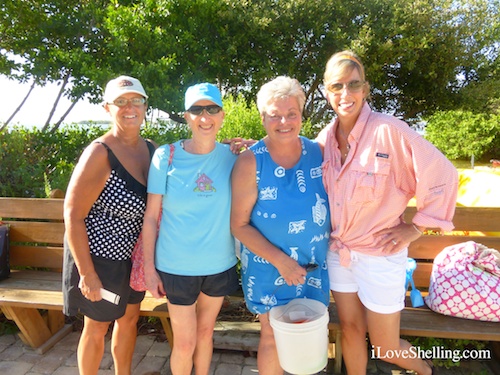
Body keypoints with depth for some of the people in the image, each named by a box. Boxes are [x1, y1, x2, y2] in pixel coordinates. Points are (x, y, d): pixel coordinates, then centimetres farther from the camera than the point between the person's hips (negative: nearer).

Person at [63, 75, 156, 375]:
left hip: (134, 255, 7)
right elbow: (72, 215, -20)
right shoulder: (99, 154, -21)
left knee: (130, 317, 23)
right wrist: (87, 274, -19)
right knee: (97, 327, 14)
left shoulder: (152, 149, -2)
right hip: (101, 256, -6)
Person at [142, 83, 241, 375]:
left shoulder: (232, 157, -5)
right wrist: (149, 268, -5)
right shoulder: (166, 156, -10)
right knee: (185, 342, 10)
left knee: (206, 331, 22)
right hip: (177, 266, -2)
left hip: (220, 264, 2)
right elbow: (151, 216, -6)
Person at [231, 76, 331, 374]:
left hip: (315, 266, 3)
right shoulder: (251, 162, -14)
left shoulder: (318, 153, -4)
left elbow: (330, 201, 9)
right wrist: (280, 260, -18)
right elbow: (240, 225, -13)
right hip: (269, 268, -3)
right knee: (274, 337, 13)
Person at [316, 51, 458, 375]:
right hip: (338, 250, 5)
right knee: (350, 328, 19)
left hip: (380, 254, -4)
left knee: (384, 348, 12)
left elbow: (443, 176, -14)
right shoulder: (326, 137, -2)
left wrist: (417, 227, -11)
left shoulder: (389, 130, -18)